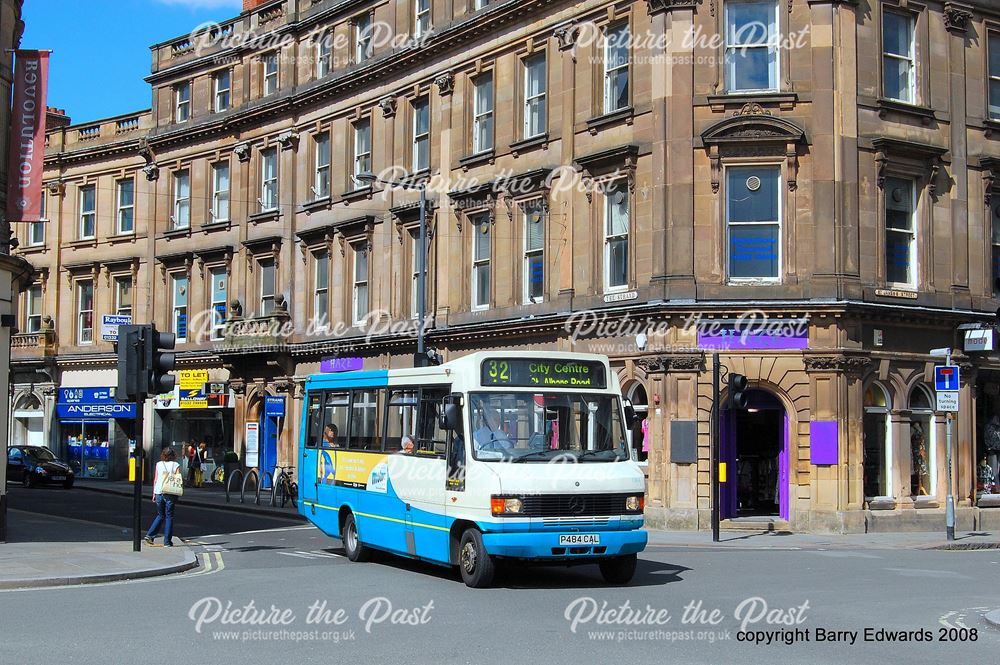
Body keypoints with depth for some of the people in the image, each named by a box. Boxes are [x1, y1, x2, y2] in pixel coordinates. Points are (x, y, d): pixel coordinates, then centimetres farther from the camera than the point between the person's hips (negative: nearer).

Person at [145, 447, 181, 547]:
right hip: (170, 494, -3)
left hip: (159, 493, 3)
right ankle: (167, 541, 5)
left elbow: (155, 480, 7)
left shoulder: (158, 464, 6)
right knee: (169, 516, 6)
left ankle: (150, 535, 9)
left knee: (160, 515, 19)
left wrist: (154, 494, 11)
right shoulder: (176, 465, -2)